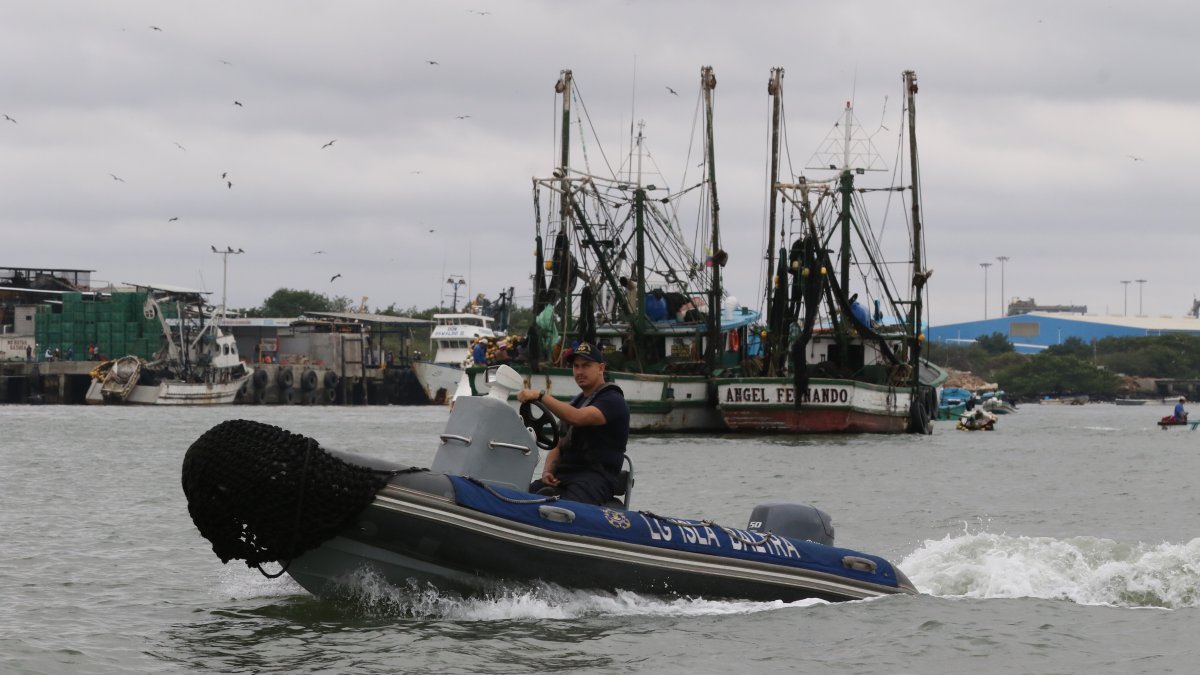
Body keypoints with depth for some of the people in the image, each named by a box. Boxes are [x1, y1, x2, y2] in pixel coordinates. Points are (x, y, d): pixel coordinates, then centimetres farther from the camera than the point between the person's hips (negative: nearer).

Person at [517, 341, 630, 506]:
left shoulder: (613, 401, 0)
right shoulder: (575, 403, 29)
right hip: (564, 473, 7)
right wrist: (547, 472, 4)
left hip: (596, 476, -7)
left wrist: (540, 396, -24)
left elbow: (576, 418, -19)